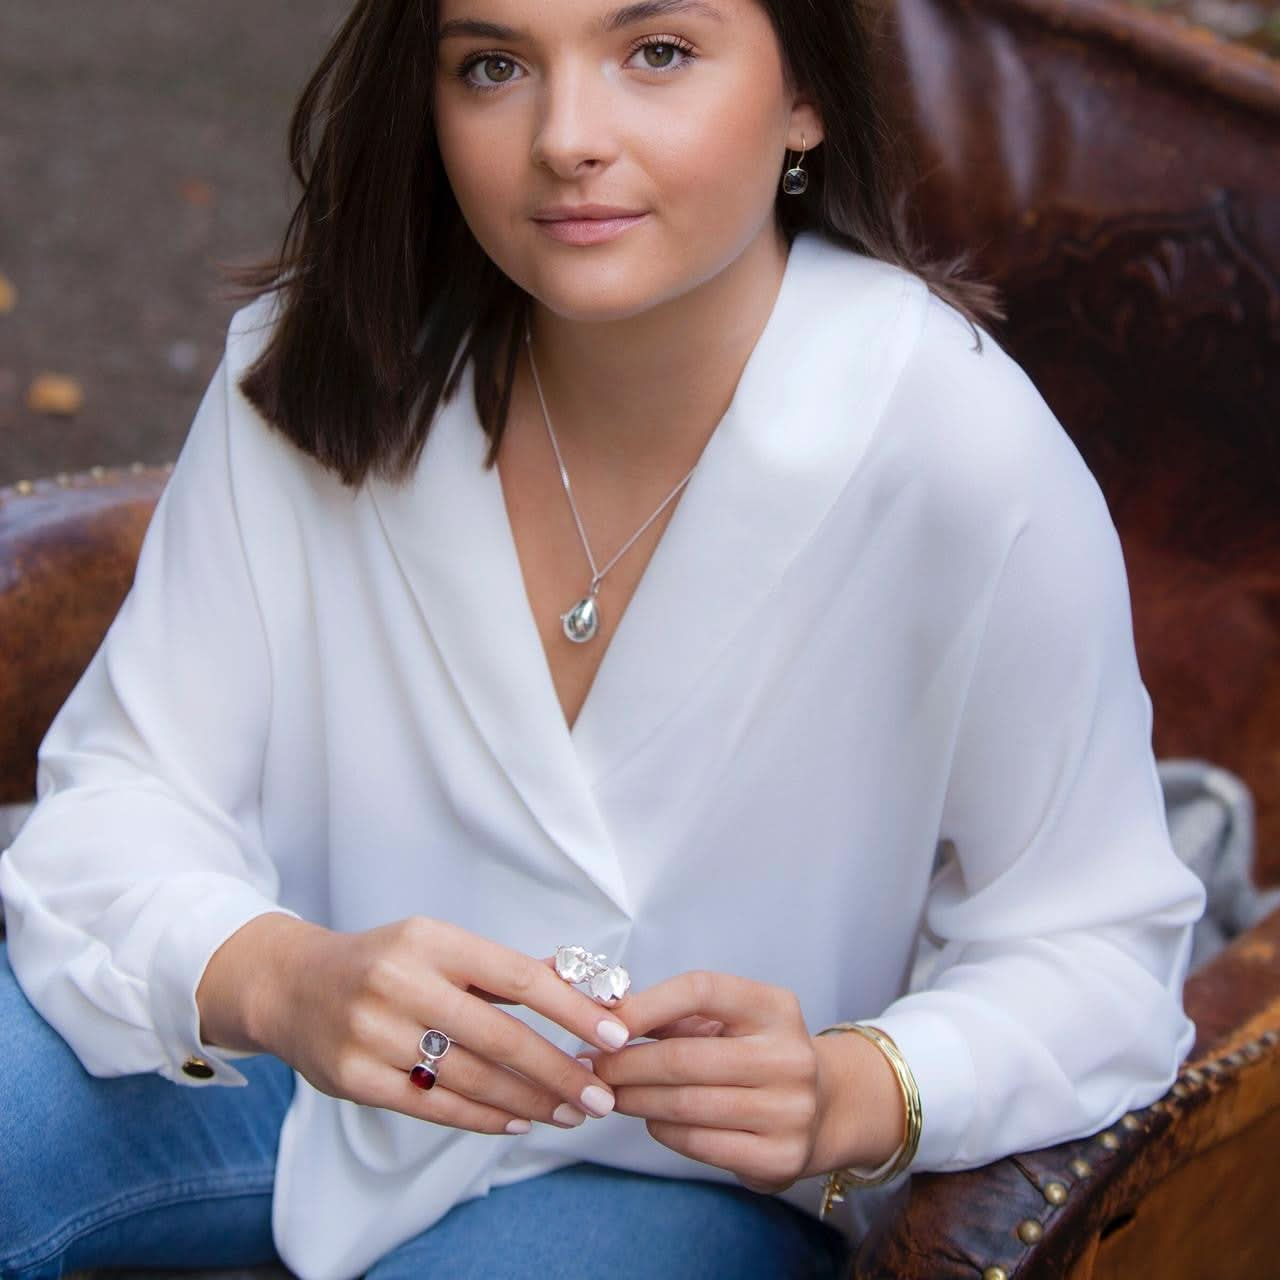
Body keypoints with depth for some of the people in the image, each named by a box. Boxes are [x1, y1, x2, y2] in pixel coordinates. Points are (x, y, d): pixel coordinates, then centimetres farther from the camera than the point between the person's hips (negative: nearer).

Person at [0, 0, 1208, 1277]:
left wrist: (850, 1094, -36)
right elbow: (122, 788, -11)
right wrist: (270, 978, -34)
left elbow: (1098, 949, -15)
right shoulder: (317, 367, -13)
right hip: (306, 1062, 2)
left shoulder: (968, 459, -24)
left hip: (693, 1163, -1)